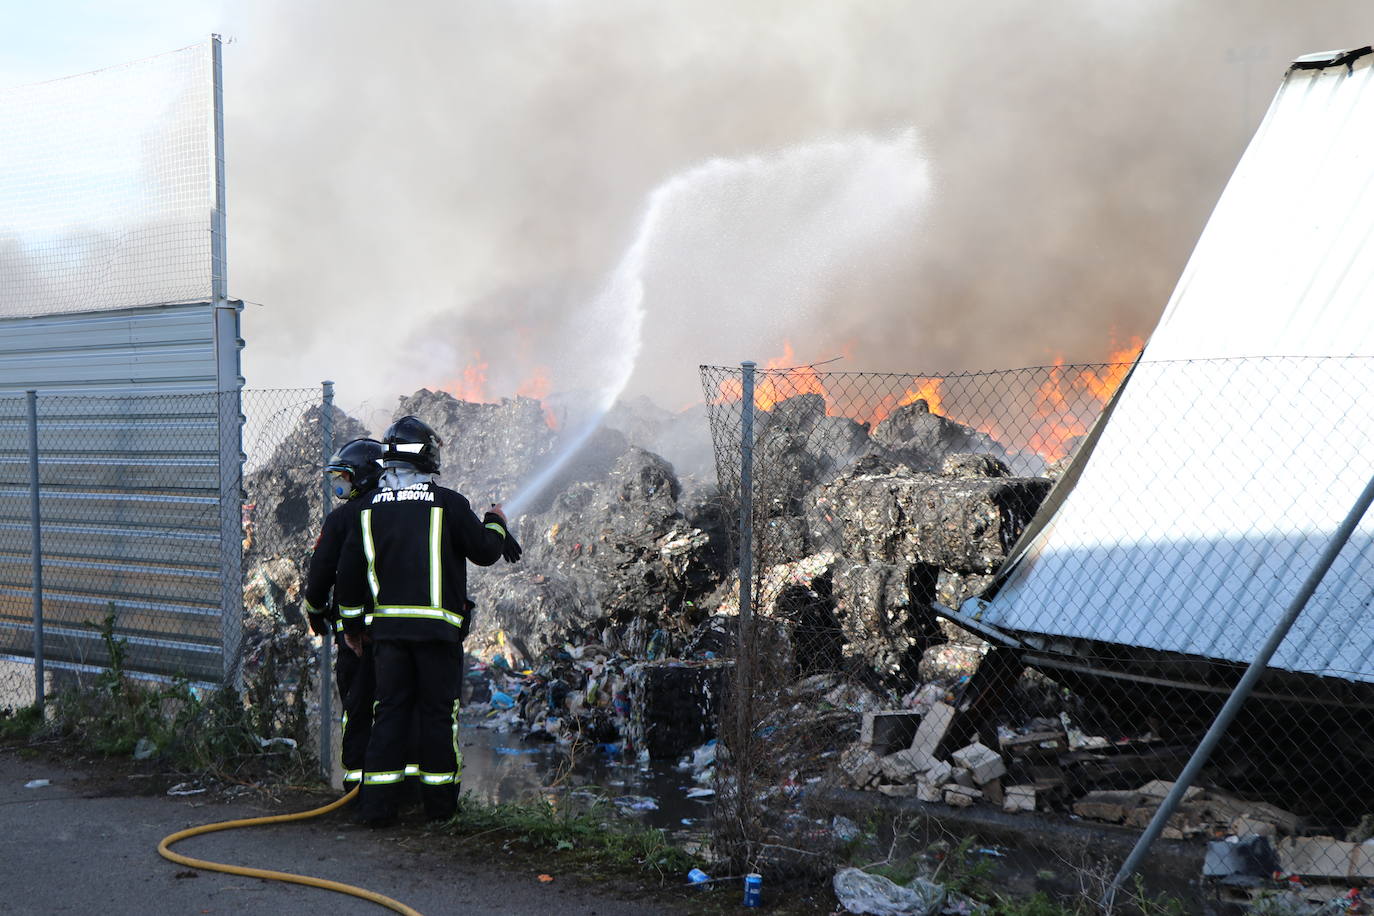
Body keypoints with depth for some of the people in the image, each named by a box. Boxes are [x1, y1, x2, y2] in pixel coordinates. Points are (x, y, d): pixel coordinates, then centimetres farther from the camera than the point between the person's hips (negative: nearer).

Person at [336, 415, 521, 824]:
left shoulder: (370, 506, 5)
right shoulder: (447, 502, -7)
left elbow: (349, 570, 8)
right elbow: (485, 552, 0)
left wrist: (352, 623, 18)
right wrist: (495, 522, 21)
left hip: (387, 626, 3)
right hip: (438, 626, -3)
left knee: (389, 711, 8)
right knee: (438, 712, 6)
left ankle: (377, 805, 5)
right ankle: (439, 802, 12)